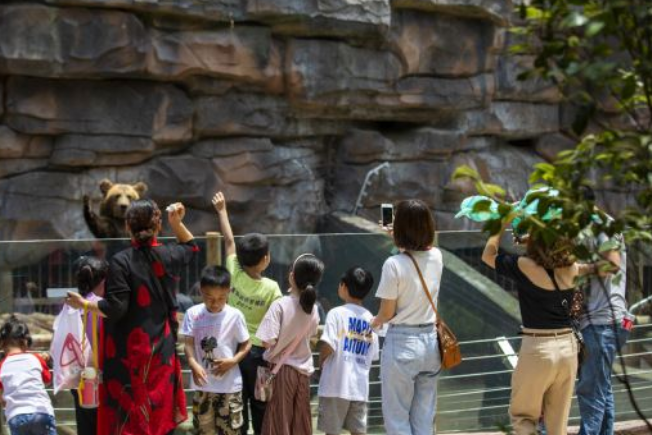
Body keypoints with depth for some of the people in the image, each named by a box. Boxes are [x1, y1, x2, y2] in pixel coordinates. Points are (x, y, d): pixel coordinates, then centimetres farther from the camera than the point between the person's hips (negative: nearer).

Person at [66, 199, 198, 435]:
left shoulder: (121, 261, -13)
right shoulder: (168, 256, 0)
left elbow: (115, 309, -16)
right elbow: (190, 247, 23)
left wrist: (83, 303, -3)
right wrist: (177, 223, 12)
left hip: (129, 351, -4)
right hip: (161, 348, 4)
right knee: (159, 414, 12)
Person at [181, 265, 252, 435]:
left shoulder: (235, 316, -8)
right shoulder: (193, 314, -5)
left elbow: (246, 344, 0)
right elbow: (189, 344, -6)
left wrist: (233, 361, -17)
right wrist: (193, 365, -24)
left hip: (229, 384, -1)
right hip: (203, 384, 2)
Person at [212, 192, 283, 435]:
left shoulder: (234, 274, -7)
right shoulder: (271, 288, -12)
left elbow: (229, 241, 5)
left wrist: (222, 211, 17)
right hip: (257, 351, -2)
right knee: (260, 407, 8)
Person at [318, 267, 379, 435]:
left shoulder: (337, 313, -8)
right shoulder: (370, 319, 8)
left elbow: (328, 346, -16)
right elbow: (372, 356, 9)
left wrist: (321, 362, 3)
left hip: (336, 384, -4)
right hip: (360, 386, 4)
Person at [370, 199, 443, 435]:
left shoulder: (394, 265, -16)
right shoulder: (436, 257, 1)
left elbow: (387, 312, -10)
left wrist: (375, 322, 11)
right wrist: (395, 236, 35)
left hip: (401, 344, -5)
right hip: (430, 340, 6)